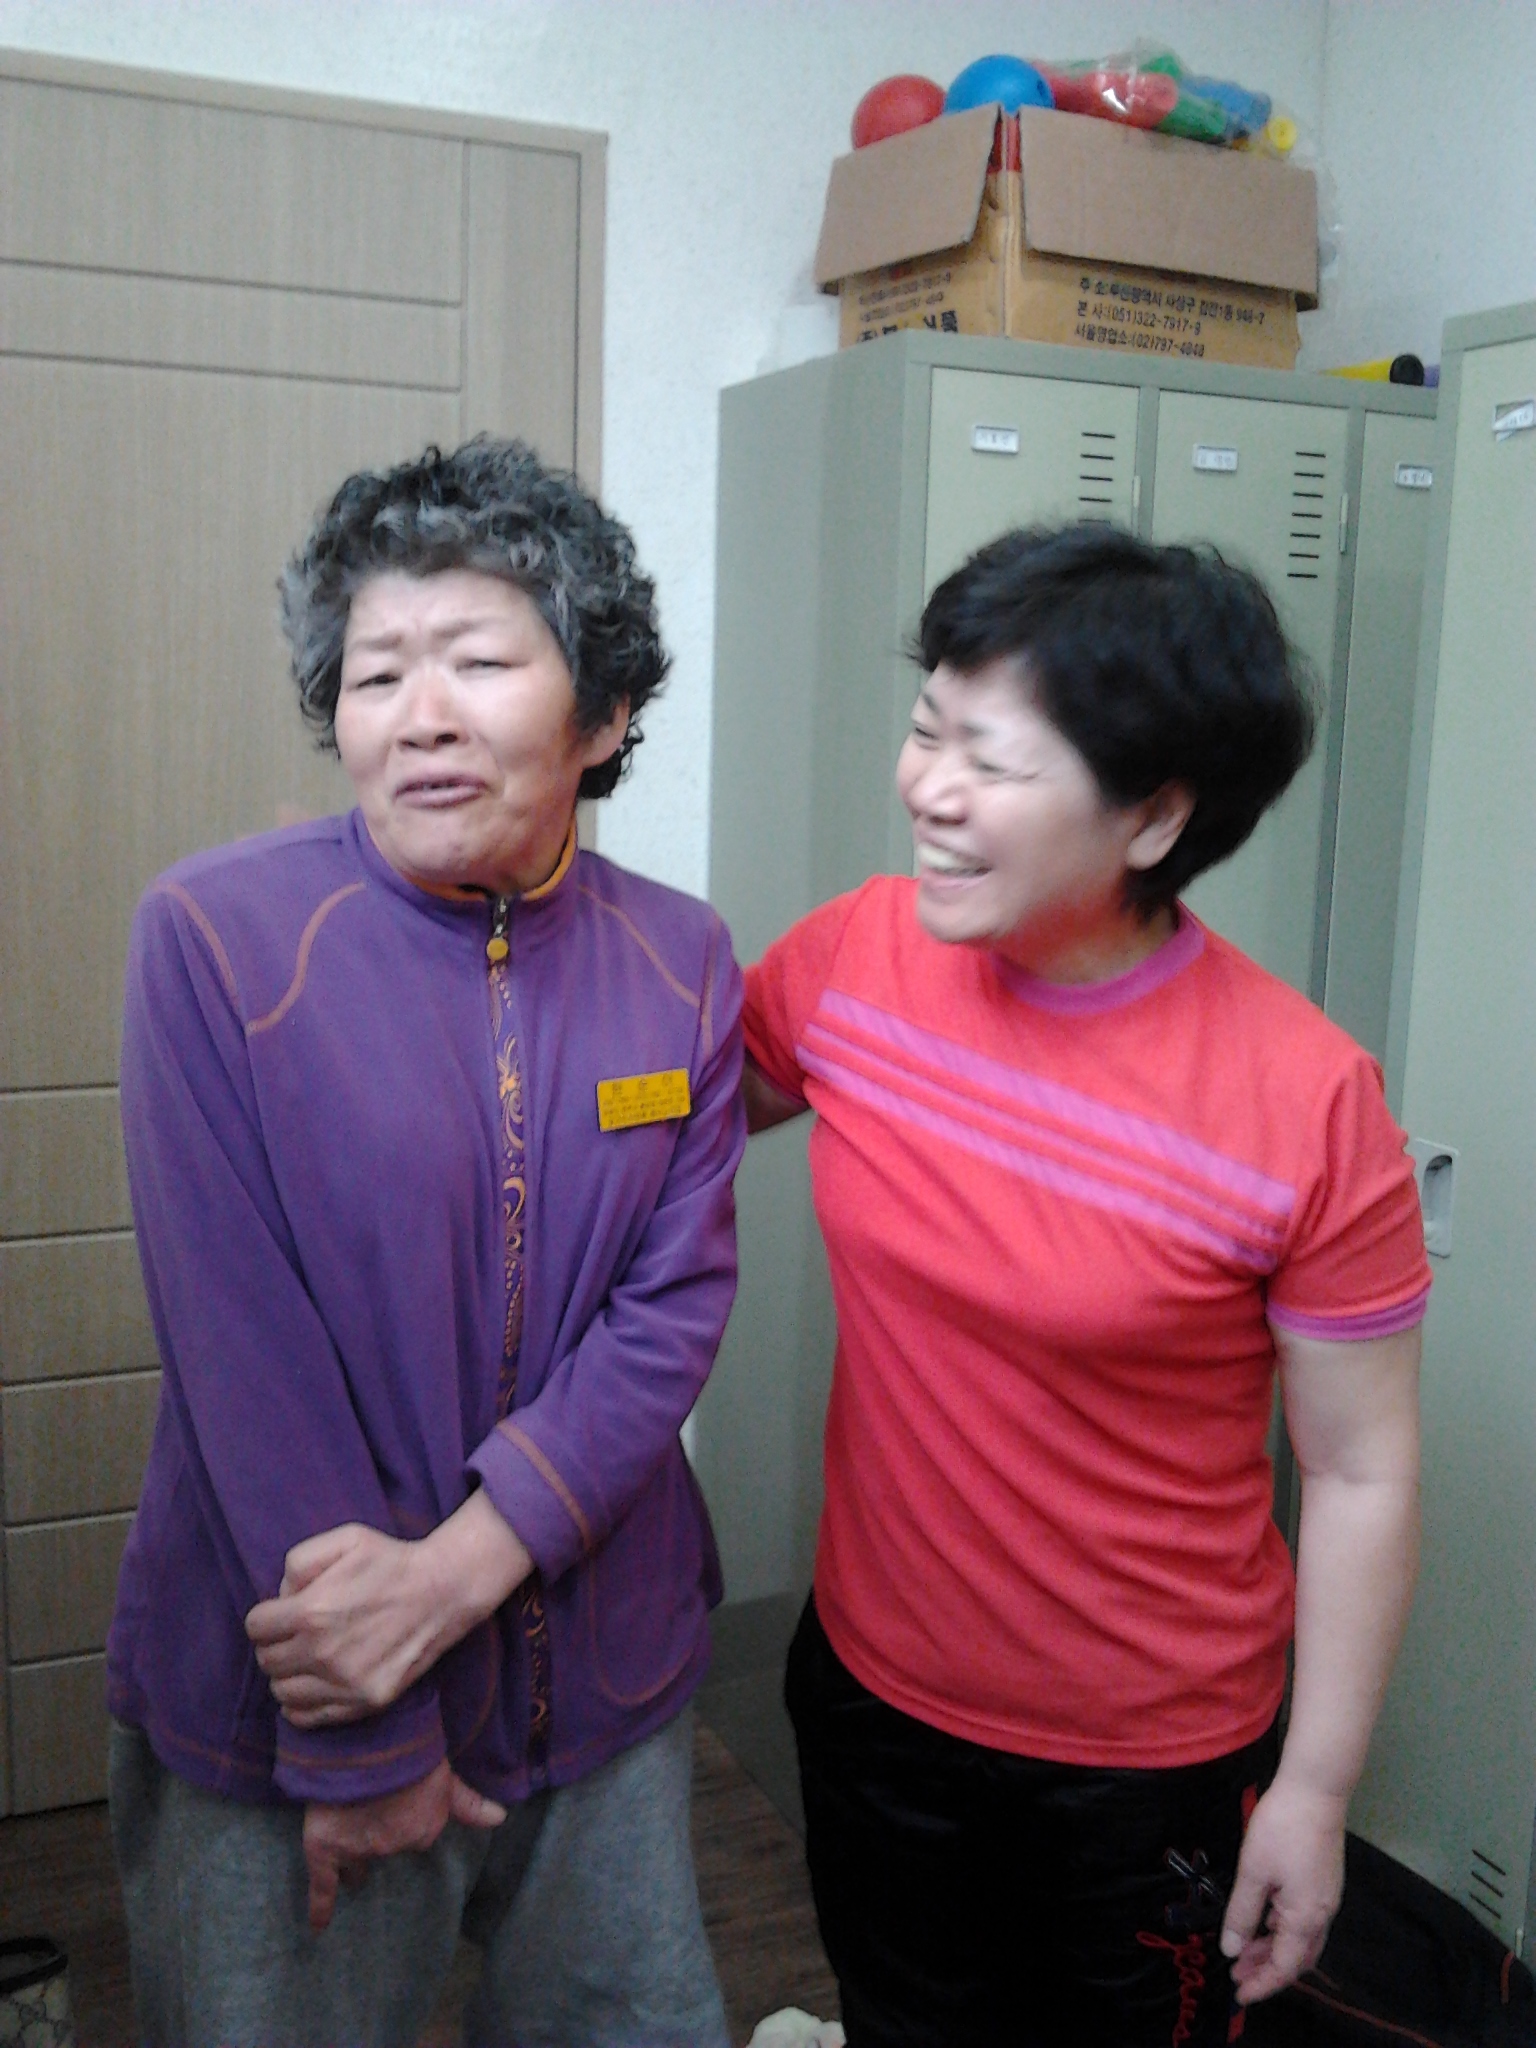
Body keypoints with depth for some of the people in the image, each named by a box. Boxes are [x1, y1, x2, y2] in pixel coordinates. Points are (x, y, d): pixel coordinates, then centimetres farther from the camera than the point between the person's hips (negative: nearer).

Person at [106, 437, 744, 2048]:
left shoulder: (681, 965, -2)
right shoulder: (212, 937, -14)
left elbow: (675, 1307, -7)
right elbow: (243, 1351, -16)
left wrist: (457, 1567, -20)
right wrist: (364, 1740, -14)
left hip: (605, 1680, 4)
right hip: (275, 1716, -3)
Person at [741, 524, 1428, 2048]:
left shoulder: (1305, 1101, -24)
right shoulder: (854, 956, -13)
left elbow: (1361, 1472, -13)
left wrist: (1317, 1784, -6)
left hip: (1153, 1760, -3)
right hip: (872, 1692, 4)